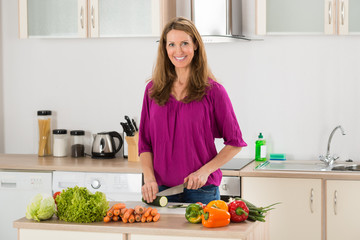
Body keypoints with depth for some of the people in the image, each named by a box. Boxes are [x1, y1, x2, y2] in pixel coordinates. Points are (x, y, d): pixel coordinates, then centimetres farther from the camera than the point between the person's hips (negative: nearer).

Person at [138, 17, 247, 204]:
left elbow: (235, 142, -1)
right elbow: (144, 142, 8)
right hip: (161, 190, 2)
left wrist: (205, 171, -11)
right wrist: (149, 178, -7)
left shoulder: (213, 91, -4)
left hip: (201, 191, -2)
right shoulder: (153, 90, 5)